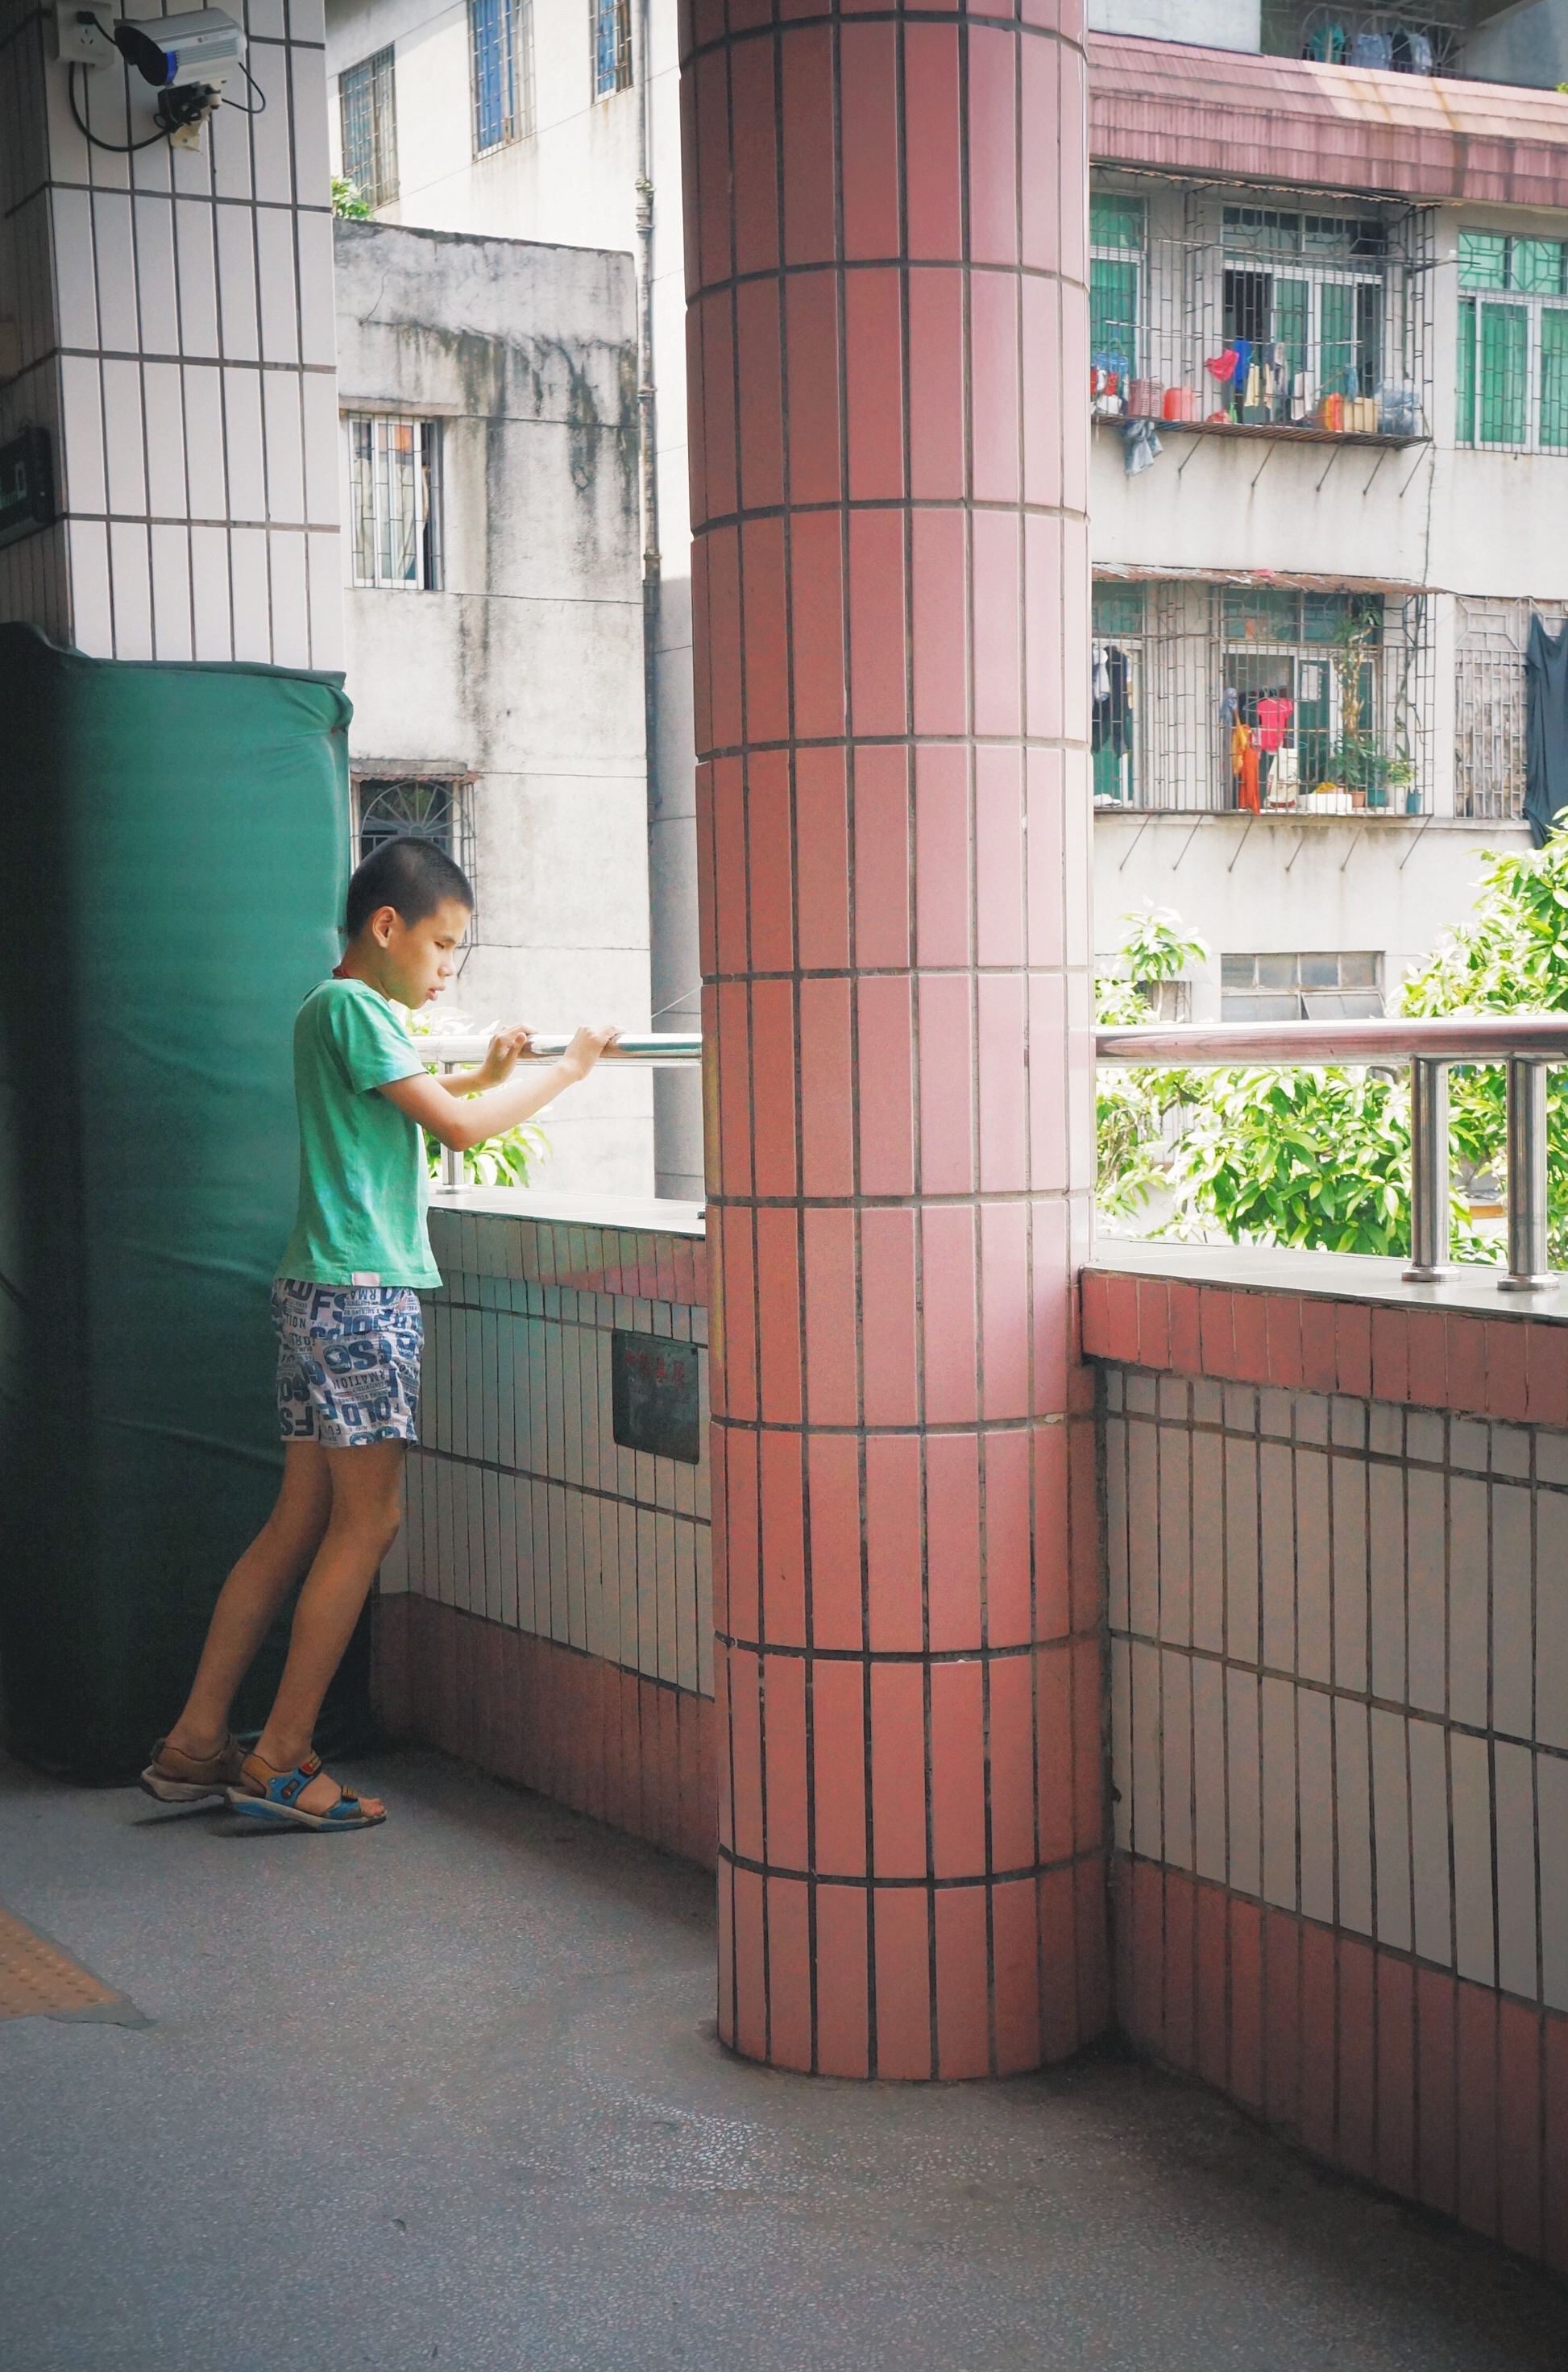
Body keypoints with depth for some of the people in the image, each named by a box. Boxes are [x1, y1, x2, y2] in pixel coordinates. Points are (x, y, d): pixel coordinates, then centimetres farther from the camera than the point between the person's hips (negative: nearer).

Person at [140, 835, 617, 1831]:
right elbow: (462, 1128, -14)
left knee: (302, 1523, 10)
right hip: (360, 1291, -10)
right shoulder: (351, 1006, -11)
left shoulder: (342, 1012, 19)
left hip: (330, 1293, 10)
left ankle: (196, 1744, 13)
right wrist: (567, 1069, -4)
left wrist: (487, 1073, 23)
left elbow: (413, 1103, 37)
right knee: (368, 1522, -5)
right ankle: (280, 1760, -1)